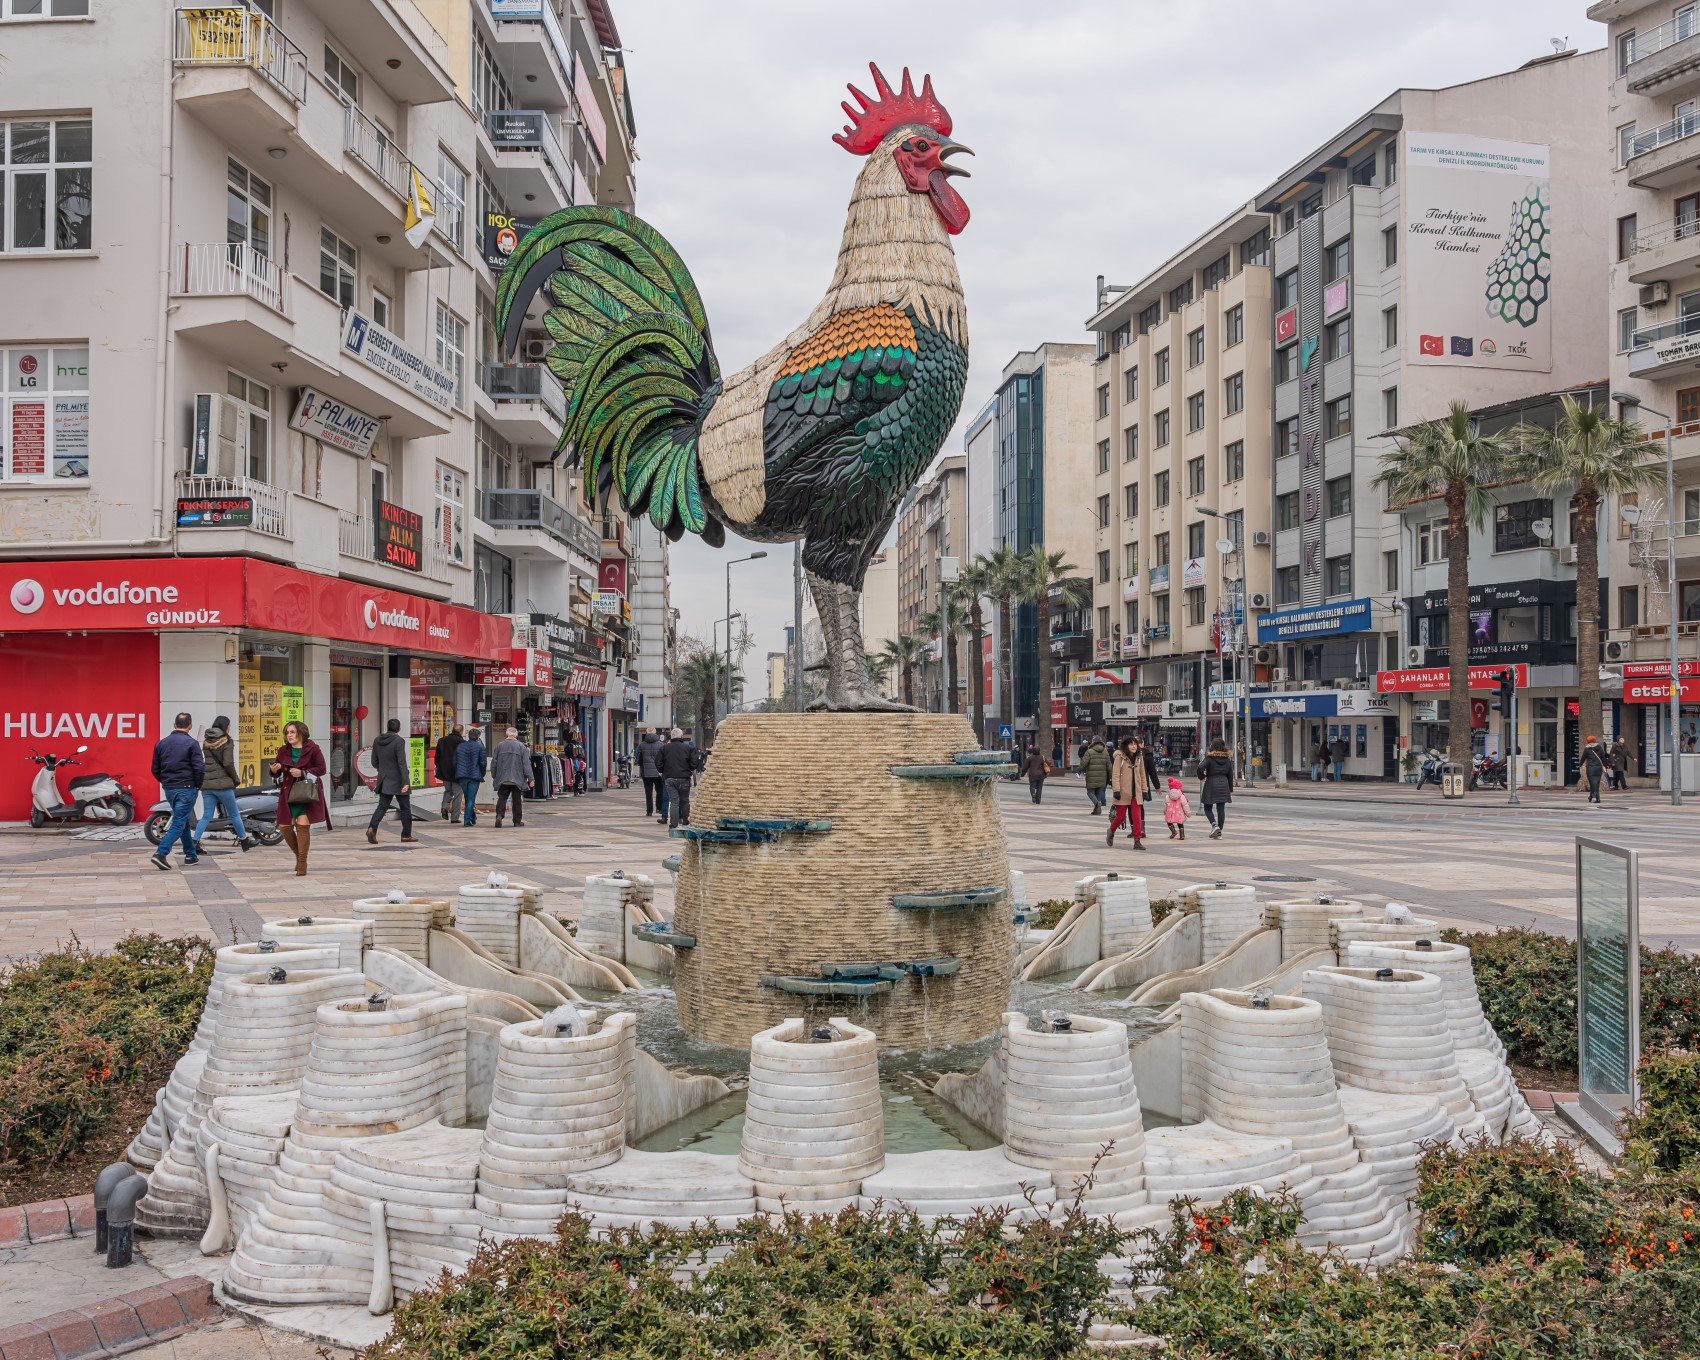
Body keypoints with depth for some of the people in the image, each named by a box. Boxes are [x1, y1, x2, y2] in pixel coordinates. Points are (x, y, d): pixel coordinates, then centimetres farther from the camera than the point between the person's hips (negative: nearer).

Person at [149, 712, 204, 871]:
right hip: (186, 789, -6)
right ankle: (161, 853, -19)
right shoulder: (191, 743, -10)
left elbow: (155, 769, 11)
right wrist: (197, 784, 1)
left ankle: (191, 855, 23)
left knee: (183, 821, 18)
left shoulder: (162, 743, 8)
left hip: (168, 790, 6)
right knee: (179, 823, -5)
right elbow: (199, 768, -15)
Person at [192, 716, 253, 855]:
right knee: (234, 814, 9)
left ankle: (194, 841, -7)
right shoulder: (226, 741, -8)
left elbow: (204, 762, 13)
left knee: (206, 816, 7)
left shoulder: (206, 742, 11)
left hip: (206, 784, 5)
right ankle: (244, 841, 21)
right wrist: (236, 779, -2)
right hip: (223, 783, -5)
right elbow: (228, 764, -15)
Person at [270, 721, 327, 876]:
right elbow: (277, 774, 15)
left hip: (307, 792, -5)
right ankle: (299, 855, 26)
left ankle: (302, 863, -1)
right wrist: (274, 770, -9)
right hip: (288, 793, 5)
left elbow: (322, 769, -6)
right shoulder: (283, 751, 9)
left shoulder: (312, 749, -4)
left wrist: (303, 773, -16)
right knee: (284, 826, 3)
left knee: (303, 826, -9)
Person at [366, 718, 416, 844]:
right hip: (398, 780, -5)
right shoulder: (399, 741, -15)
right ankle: (406, 835, 15)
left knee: (382, 806, 6)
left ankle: (372, 828, -16)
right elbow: (402, 763, -20)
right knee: (405, 808, 9)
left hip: (384, 781, 5)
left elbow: (374, 762, 11)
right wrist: (405, 782, -21)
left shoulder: (377, 741, 4)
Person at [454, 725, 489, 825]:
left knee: (467, 798, 16)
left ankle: (472, 817, 27)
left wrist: (458, 774, 19)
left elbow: (455, 762, 11)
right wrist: (482, 774, 6)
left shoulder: (460, 746, 10)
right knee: (471, 799, -2)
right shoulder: (480, 747, -4)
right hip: (474, 776, -4)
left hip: (462, 776, 4)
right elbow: (483, 763, -8)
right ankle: (467, 819, -8)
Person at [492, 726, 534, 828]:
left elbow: (494, 762, 7)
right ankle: (517, 821, 9)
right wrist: (530, 779, -2)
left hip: (502, 779, 1)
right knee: (517, 799, 6)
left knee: (502, 797, 5)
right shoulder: (521, 746, -3)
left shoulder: (499, 746, 3)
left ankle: (499, 815, -16)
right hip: (517, 779, -1)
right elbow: (526, 764, -5)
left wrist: (494, 776, 17)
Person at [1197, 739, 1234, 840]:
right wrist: (1230, 789, 16)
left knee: (1208, 808, 9)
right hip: (1224, 785, 4)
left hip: (1211, 784, -4)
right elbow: (1230, 775, 9)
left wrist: (1202, 777, -5)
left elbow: (1200, 767, -24)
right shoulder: (1227, 759, 5)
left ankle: (1214, 825, -13)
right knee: (1221, 809, 5)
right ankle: (1219, 832, 5)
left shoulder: (1209, 758, -8)